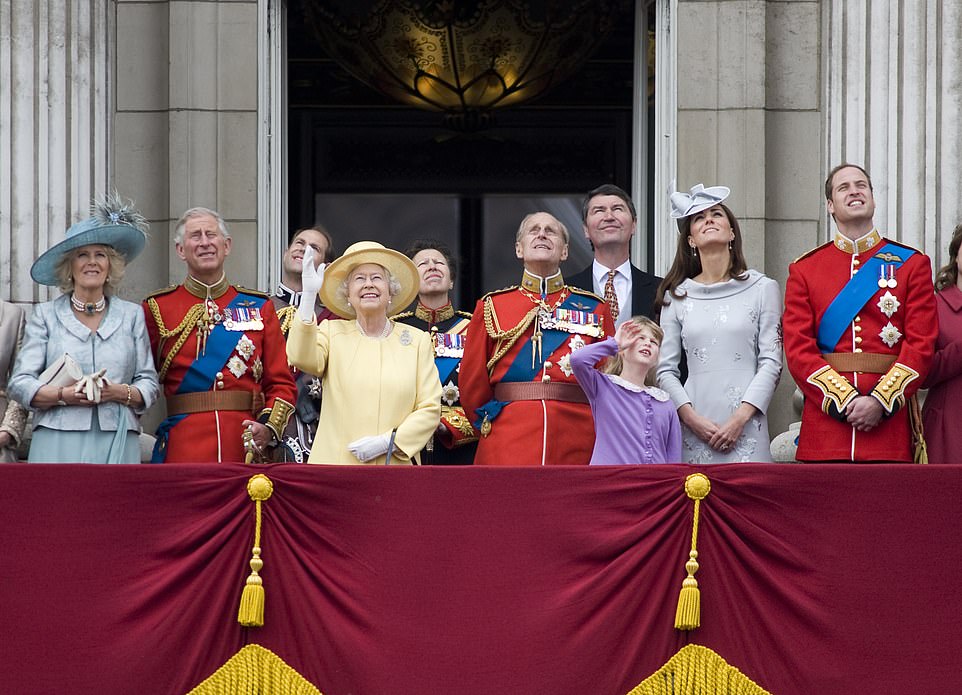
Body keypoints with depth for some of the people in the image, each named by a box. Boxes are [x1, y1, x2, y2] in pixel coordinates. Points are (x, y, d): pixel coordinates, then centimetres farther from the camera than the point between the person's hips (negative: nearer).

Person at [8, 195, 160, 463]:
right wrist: (65, 395, -13)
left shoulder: (131, 315, 15)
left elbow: (150, 383, 11)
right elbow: (20, 383, 4)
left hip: (118, 443, 1)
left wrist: (119, 392, -9)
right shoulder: (45, 315, 12)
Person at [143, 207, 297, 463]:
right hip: (182, 449, -1)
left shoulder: (259, 307, 12)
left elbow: (282, 383, 9)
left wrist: (268, 427, -8)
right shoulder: (157, 308, 7)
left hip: (247, 448, 1)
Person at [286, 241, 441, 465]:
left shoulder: (417, 340, 10)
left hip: (396, 466, 0)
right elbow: (302, 359, -11)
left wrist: (388, 441, -10)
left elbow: (430, 409, 4)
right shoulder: (332, 332, 10)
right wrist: (308, 295, -19)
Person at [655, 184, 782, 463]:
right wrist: (692, 418, -7)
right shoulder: (677, 296, 11)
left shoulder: (762, 289, 7)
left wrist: (740, 418, -9)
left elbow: (771, 363, 2)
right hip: (693, 430, 1)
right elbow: (665, 370, 8)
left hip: (746, 429, -1)